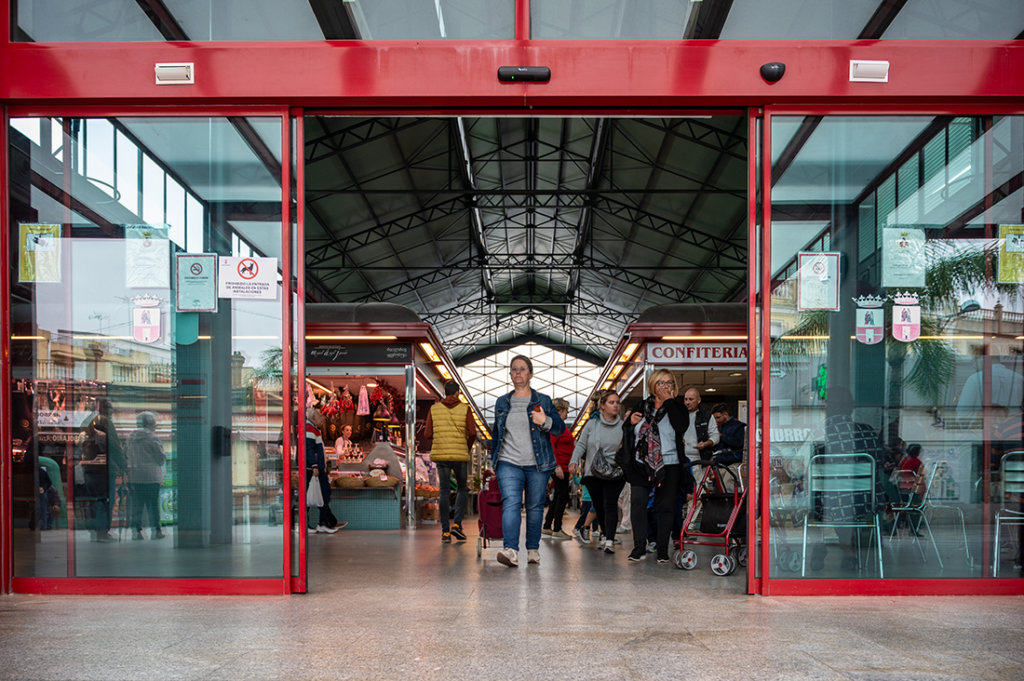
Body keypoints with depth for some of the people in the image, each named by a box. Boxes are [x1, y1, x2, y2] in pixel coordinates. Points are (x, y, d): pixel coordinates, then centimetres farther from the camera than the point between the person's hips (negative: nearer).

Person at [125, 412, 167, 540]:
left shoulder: (130, 438, 8)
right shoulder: (153, 438, -9)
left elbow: (125, 456, 16)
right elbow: (161, 457, -4)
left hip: (133, 477, 4)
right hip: (151, 476, -4)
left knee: (136, 504, 6)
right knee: (153, 503, 4)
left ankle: (137, 531, 4)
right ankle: (155, 531, 8)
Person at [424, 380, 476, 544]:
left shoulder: (434, 409, 4)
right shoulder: (464, 408, -1)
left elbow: (427, 435, 1)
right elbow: (472, 432, -8)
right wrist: (468, 447, 10)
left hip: (441, 455, 1)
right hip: (460, 455, -1)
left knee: (444, 492, 5)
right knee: (462, 489, 15)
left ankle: (445, 532, 0)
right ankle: (457, 524, 0)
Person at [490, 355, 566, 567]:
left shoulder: (543, 401, 6)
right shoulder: (502, 403, 14)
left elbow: (561, 429, 2)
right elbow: (496, 433, 22)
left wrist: (546, 421, -18)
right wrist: (493, 459, 18)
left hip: (537, 464, 0)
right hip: (509, 463, 0)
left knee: (535, 506, 5)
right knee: (510, 503, -16)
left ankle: (533, 549, 18)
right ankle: (510, 551, -27)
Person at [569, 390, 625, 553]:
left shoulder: (622, 426, 2)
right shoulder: (592, 424, 6)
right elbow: (581, 445, 7)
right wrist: (574, 461, -9)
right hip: (593, 473, 2)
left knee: (610, 505, -14)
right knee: (598, 506, 11)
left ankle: (610, 541, -20)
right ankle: (605, 535, 30)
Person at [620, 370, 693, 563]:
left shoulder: (677, 407, 5)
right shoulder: (641, 406, 12)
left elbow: (681, 427, -16)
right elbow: (625, 430, 18)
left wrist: (669, 402, -12)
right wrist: (630, 422, -5)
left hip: (668, 466, -2)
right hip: (641, 465, 2)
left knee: (664, 507, 3)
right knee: (637, 503, -6)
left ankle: (662, 548, 12)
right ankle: (639, 547, 0)